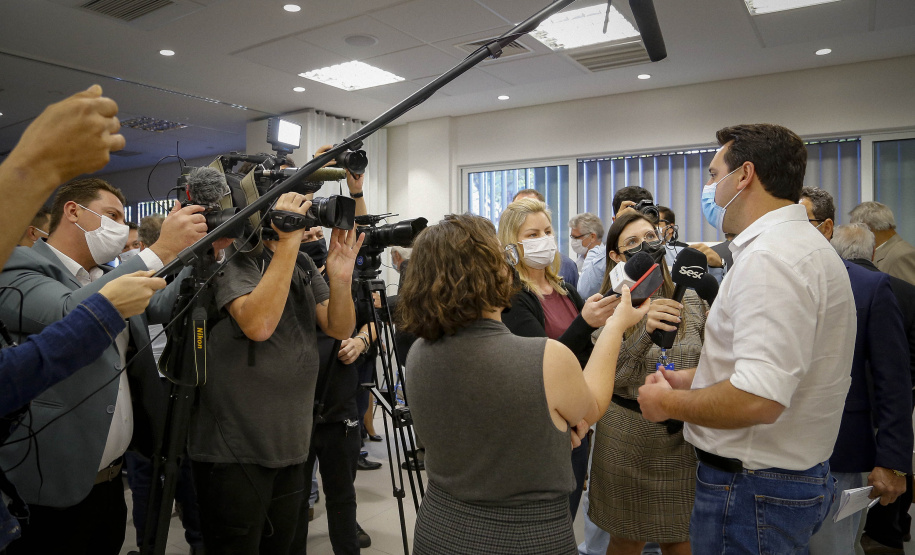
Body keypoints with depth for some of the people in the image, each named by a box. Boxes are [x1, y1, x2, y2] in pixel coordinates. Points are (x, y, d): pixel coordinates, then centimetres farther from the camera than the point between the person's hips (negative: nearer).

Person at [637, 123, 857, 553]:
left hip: (751, 489, -10)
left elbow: (758, 399, -32)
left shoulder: (770, 257, -23)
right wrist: (694, 379, 12)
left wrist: (668, 402, -15)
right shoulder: (803, 244, 12)